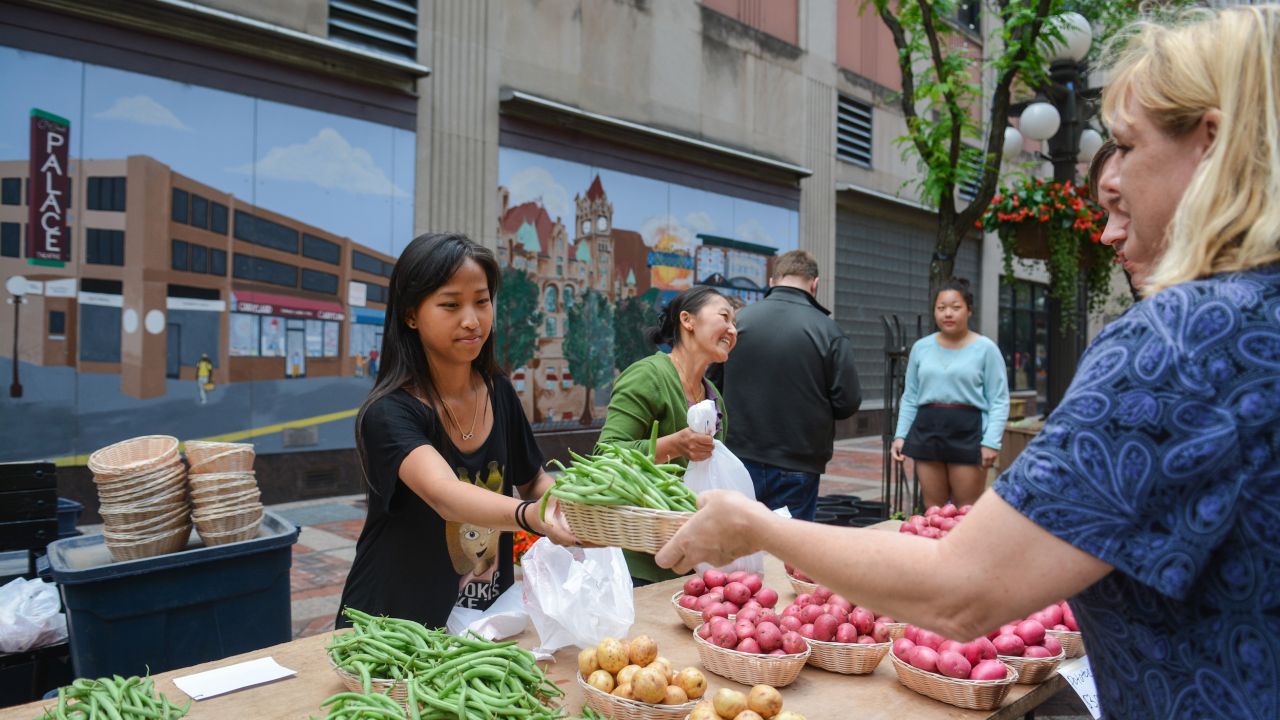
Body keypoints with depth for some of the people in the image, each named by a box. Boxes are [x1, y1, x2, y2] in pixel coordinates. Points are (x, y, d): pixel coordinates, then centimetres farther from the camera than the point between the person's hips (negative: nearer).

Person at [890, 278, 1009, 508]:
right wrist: (900, 434, 4)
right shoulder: (921, 348, 9)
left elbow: (999, 401, -4)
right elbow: (909, 398, 12)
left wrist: (991, 441, -13)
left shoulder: (985, 348, -2)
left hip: (968, 432, -4)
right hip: (927, 430, 4)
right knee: (932, 510, 9)